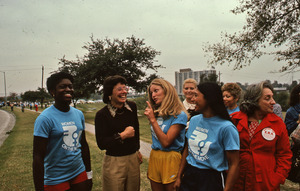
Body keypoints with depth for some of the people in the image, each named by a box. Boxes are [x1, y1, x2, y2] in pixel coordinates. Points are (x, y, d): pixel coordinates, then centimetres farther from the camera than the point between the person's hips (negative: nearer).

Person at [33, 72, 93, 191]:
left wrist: (89, 173, 14)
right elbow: (38, 157, -16)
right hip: (56, 181, -5)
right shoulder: (45, 118, -15)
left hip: (79, 173, 5)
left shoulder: (79, 114, 4)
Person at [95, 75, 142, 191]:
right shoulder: (102, 114, -14)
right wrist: (123, 135, -18)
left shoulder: (132, 106, -1)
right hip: (114, 161, -4)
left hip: (133, 158, 4)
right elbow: (101, 144, -16)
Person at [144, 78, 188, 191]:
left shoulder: (179, 115, -12)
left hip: (170, 159, -6)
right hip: (154, 157, 6)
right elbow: (155, 139, 10)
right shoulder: (156, 112, 8)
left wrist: (153, 120, -17)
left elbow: (166, 142, -18)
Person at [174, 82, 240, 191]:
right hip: (189, 176, 5)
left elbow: (234, 165, -15)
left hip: (212, 180, -5)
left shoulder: (226, 127, -17)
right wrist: (179, 177, 10)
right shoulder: (194, 120, 2)